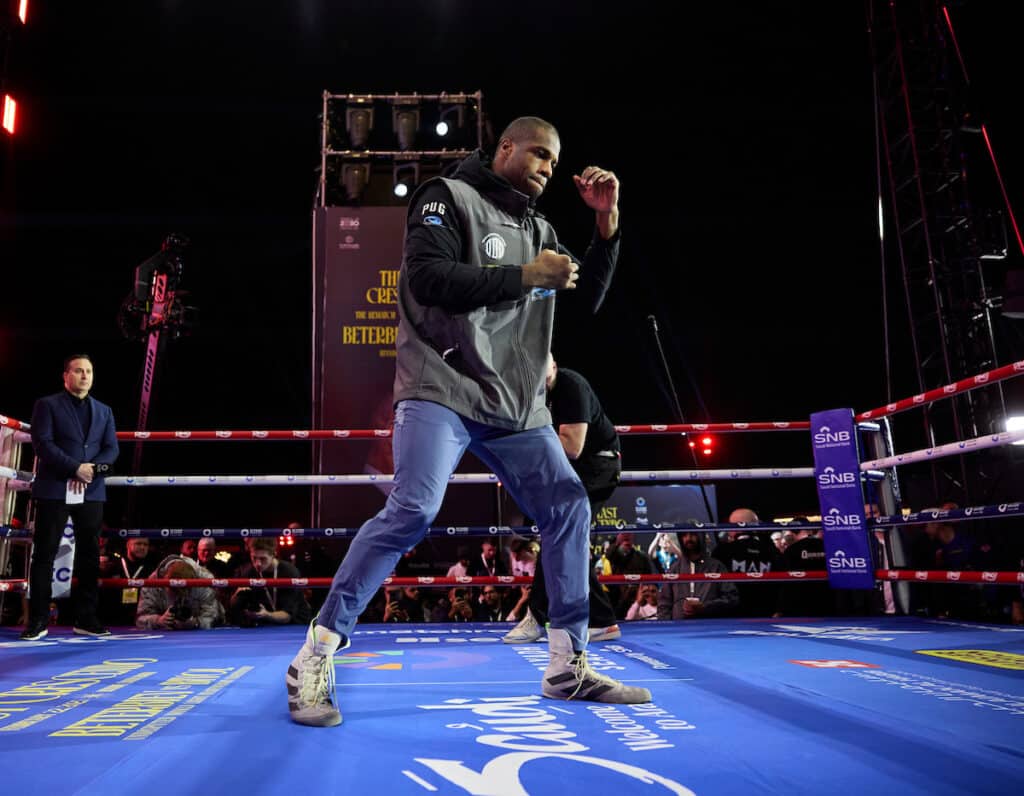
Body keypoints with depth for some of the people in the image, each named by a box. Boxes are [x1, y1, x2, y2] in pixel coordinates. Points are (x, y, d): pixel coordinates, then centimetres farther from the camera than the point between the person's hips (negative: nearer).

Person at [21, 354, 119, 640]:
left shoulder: (104, 411, 16)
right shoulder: (47, 405, 4)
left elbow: (112, 448, 9)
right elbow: (42, 443, -8)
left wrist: (93, 468, -11)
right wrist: (75, 468, -16)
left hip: (91, 492, 4)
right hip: (54, 490, -4)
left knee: (89, 555, 5)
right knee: (44, 554, 0)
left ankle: (86, 619, 11)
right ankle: (37, 620, 7)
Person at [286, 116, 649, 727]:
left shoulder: (540, 229, 19)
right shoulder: (449, 198, 0)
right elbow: (429, 278, -16)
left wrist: (607, 223, 10)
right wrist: (523, 276, -16)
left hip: (517, 406, 8)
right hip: (442, 390, -7)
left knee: (569, 508, 0)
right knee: (413, 511, -21)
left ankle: (570, 667, 10)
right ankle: (315, 657, -7)